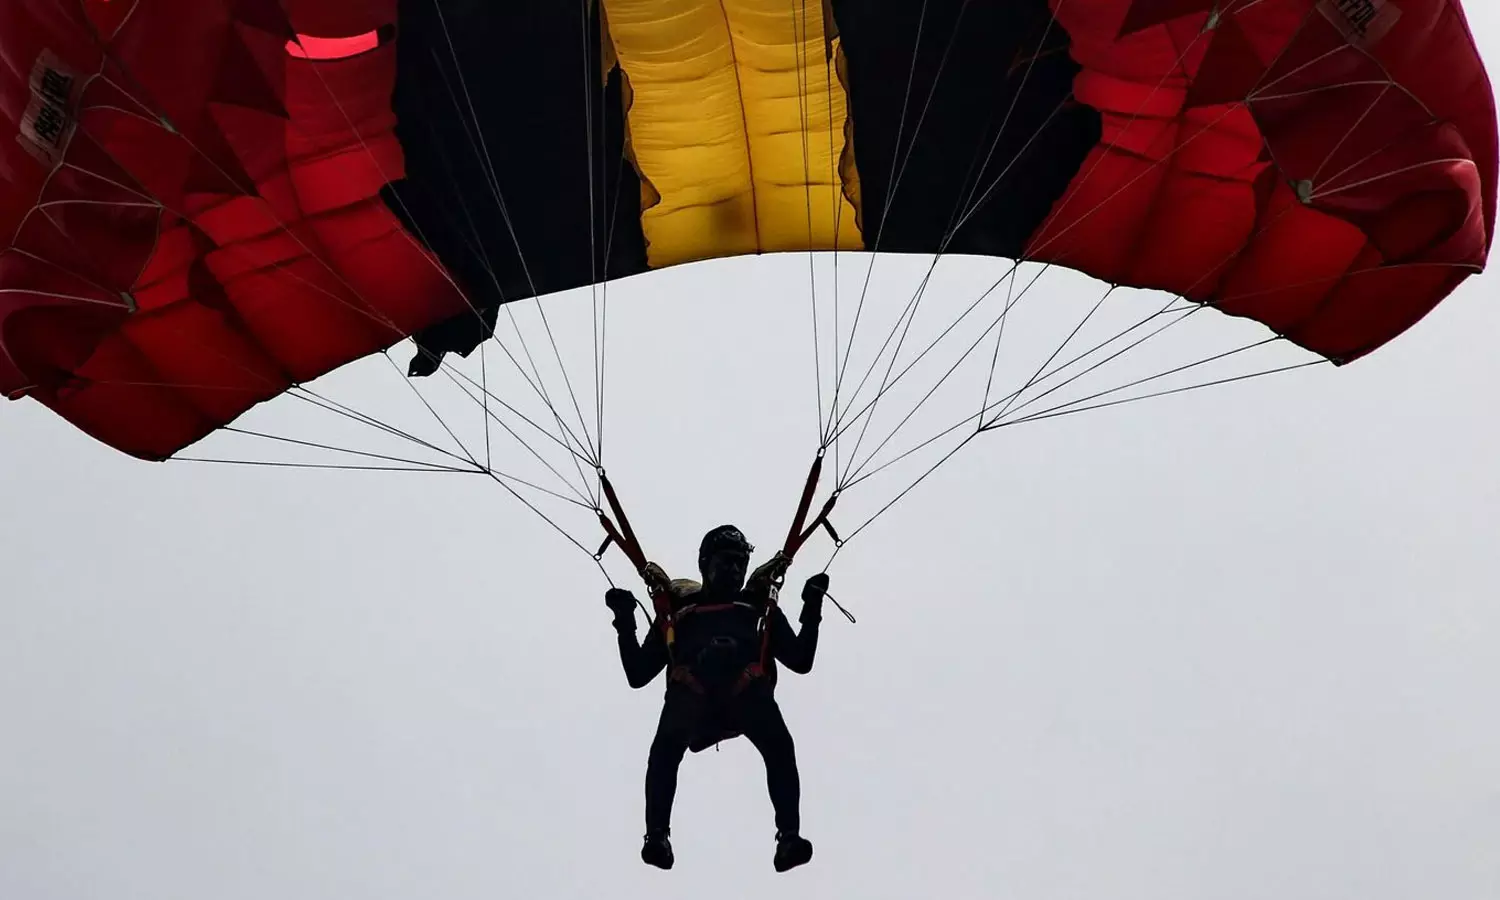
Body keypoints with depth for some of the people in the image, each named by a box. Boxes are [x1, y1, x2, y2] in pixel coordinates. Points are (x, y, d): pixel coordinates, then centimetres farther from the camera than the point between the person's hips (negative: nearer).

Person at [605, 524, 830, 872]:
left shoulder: (761, 608, 36)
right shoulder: (679, 609, 33)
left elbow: (801, 661, 25)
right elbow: (638, 675, 25)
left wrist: (812, 608, 16)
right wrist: (625, 622, 13)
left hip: (748, 692, 0)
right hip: (691, 691, 0)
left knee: (779, 747, -31)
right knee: (665, 748, -33)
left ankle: (789, 837, -36)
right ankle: (657, 836, -34)